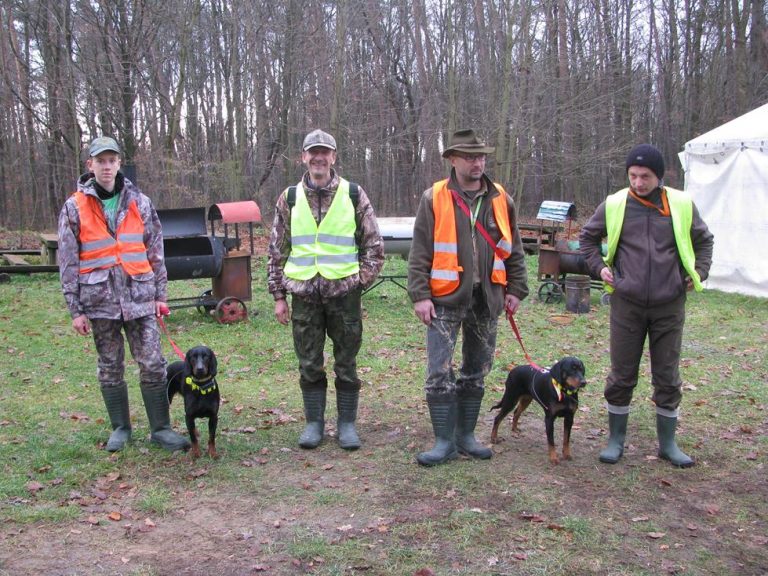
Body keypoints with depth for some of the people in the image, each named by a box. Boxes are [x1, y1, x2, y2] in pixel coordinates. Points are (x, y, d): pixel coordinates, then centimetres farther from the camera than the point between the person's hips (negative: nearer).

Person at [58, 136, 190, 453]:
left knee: (153, 365, -1)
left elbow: (155, 251, 9)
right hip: (101, 300, 0)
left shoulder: (138, 201, 5)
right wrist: (76, 310, -2)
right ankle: (120, 427, 24)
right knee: (110, 368, 10)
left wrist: (159, 294, 5)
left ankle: (161, 429, 10)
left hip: (140, 297, 1)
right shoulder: (75, 208, 1)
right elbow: (68, 263, 1)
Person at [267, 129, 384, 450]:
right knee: (309, 365, 8)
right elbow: (276, 250, 10)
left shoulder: (354, 195, 2)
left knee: (346, 364, 6)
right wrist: (278, 295, 6)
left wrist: (360, 282, -4)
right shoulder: (289, 198, 7)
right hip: (304, 294, 2)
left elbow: (374, 246, 5)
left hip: (344, 292, -1)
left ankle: (347, 424, 18)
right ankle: (314, 423, 21)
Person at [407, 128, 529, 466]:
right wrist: (420, 295, -9)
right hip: (446, 299, -4)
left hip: (486, 299, 4)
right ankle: (444, 441, 6)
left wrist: (515, 290, 8)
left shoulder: (501, 200, 7)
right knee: (440, 372, -5)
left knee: (476, 372, 12)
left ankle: (466, 435, 24)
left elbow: (513, 251, 13)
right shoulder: (433, 199, -3)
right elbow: (420, 253, -4)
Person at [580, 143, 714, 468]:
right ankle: (616, 440, 22)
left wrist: (698, 273, 5)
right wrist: (599, 268, 2)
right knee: (621, 376, 7)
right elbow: (588, 238, 14)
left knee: (668, 377, 9)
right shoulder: (613, 205, -2)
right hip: (627, 305, 0)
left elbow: (703, 240, 16)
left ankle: (668, 444, 23)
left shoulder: (682, 205, 0)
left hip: (669, 307, 1)